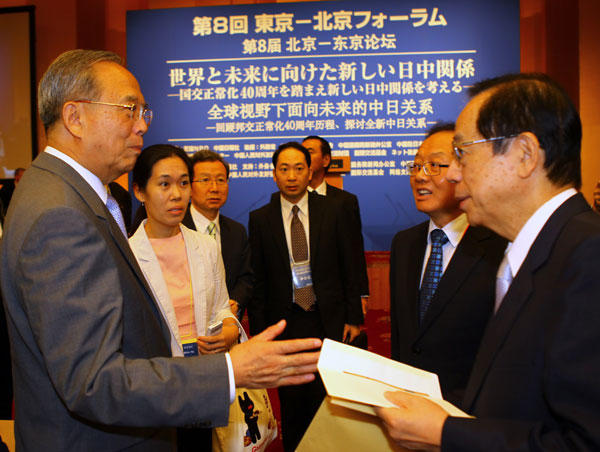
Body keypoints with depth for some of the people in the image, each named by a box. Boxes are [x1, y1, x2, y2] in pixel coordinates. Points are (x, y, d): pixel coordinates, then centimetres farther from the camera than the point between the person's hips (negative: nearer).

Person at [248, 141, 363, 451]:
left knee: (327, 397, 2)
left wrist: (353, 316, 1)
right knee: (292, 401, 8)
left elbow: (348, 267, 4)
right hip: (285, 323, 0)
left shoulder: (331, 211, 1)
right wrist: (258, 330, -1)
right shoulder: (260, 219, 0)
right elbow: (257, 280, 2)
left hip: (329, 320, 0)